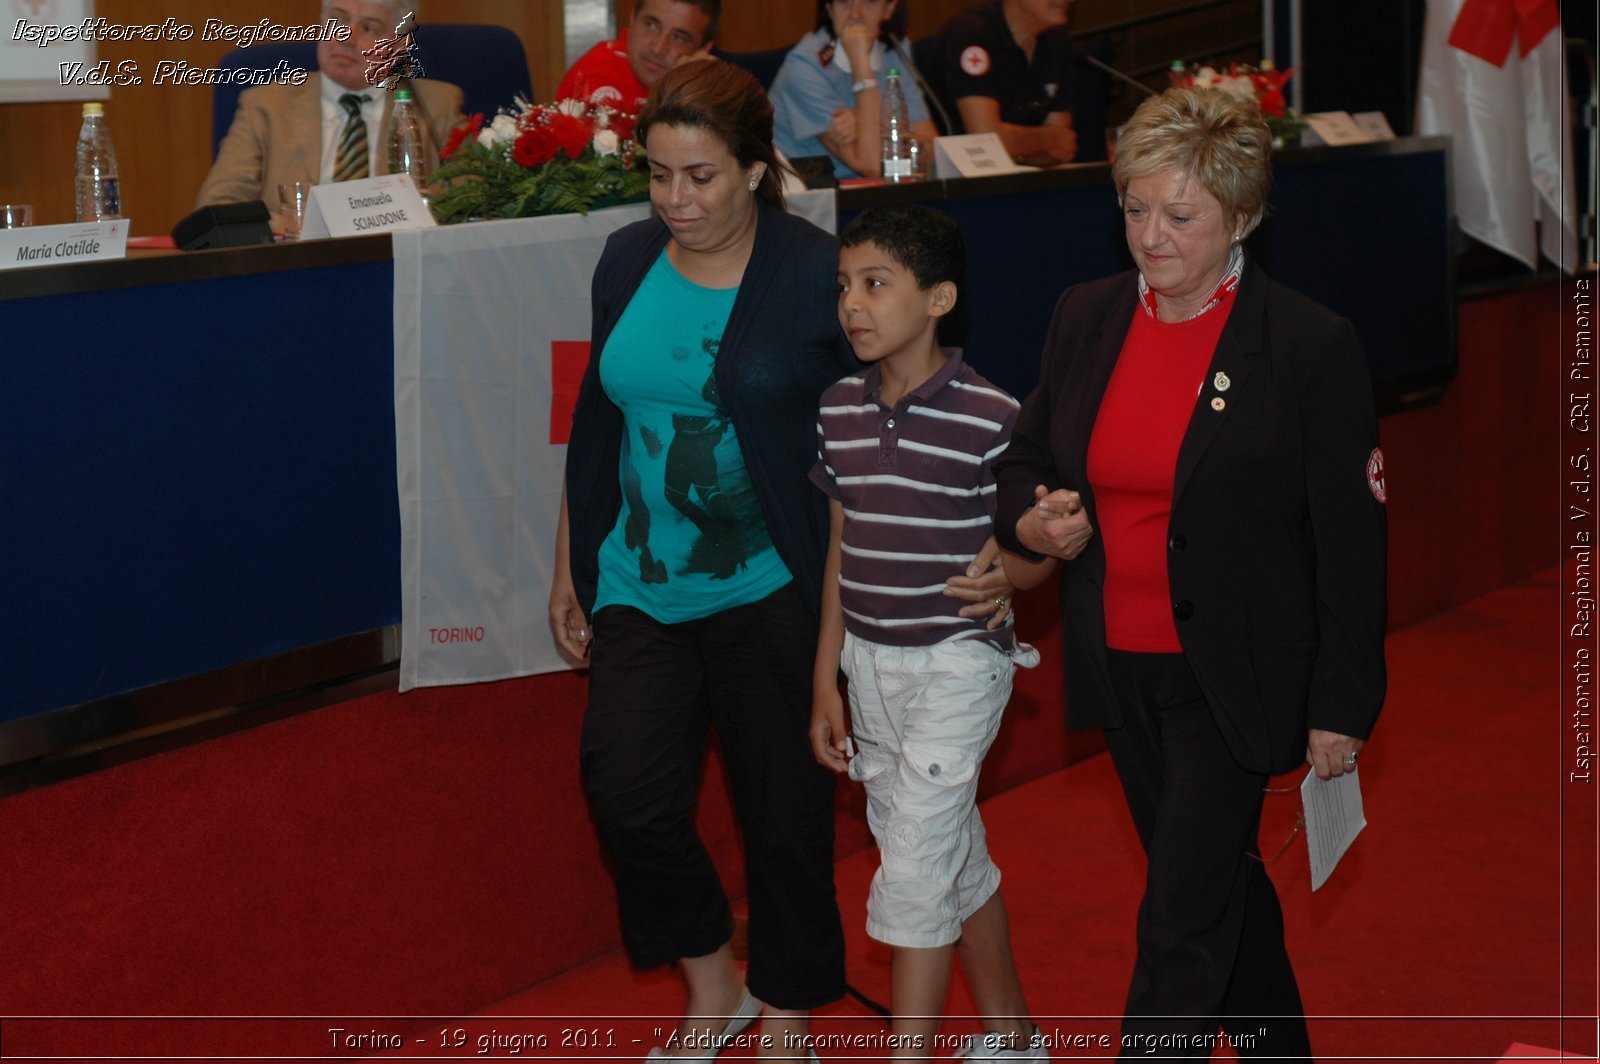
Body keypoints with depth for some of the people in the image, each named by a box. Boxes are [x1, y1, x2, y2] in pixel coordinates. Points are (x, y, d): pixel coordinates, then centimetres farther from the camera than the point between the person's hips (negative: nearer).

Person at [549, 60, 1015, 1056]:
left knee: (785, 813, 6)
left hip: (771, 592, -3)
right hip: (642, 588, 4)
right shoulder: (628, 261, 3)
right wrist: (569, 565, 16)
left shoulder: (818, 274, -11)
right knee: (629, 795, -8)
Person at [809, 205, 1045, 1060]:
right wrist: (826, 681, 11)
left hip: (957, 661, -6)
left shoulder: (990, 418, -15)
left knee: (914, 868, -8)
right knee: (956, 861, 16)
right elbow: (842, 545, 10)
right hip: (871, 665, 6)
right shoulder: (839, 409, 3)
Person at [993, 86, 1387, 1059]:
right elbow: (1026, 457, 15)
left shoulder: (1312, 345, -13)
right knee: (1224, 886, 21)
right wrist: (1032, 521, -8)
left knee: (1180, 922, -5)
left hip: (1232, 677, -6)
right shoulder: (1087, 317, 3)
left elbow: (1351, 541, -10)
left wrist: (1343, 706, -9)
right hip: (1121, 668, 6)